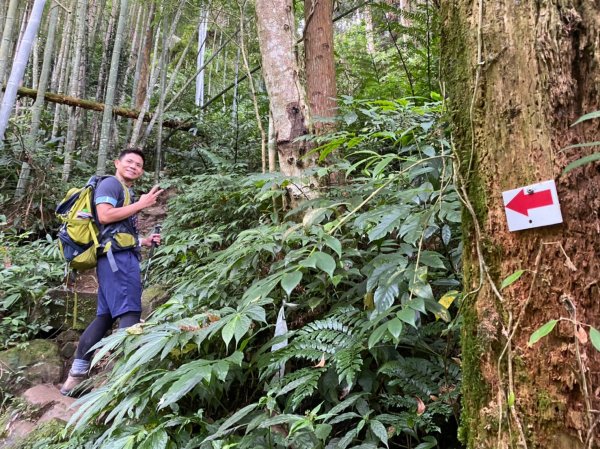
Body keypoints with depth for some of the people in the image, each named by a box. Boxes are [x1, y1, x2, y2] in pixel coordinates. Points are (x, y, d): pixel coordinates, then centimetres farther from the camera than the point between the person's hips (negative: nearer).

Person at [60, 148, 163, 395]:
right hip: (117, 256, -10)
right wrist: (140, 204, -10)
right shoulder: (110, 184, 0)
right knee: (129, 313, -16)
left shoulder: (125, 192, 29)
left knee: (105, 316, 7)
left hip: (120, 257, 10)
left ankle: (75, 377, 10)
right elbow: (104, 216, -17)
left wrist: (143, 241, 19)